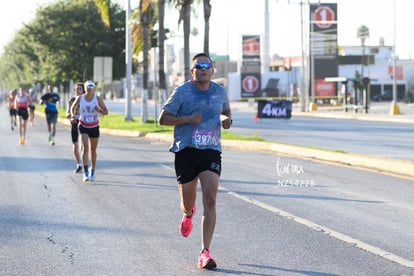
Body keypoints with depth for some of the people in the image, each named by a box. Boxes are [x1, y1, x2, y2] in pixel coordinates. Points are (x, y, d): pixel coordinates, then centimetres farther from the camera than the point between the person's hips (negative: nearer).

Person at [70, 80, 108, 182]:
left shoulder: (98, 99, -5)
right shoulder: (80, 98, -4)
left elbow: (106, 112, -2)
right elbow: (73, 108, 13)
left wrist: (99, 111, -23)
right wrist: (73, 115, -6)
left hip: (94, 127, 1)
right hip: (83, 127, -1)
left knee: (93, 150, 11)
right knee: (85, 148, -17)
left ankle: (92, 172, 27)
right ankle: (85, 172, -16)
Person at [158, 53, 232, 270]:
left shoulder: (220, 92, 8)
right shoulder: (182, 92, -2)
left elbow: (226, 111, 27)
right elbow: (163, 118, -1)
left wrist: (227, 119, 3)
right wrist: (187, 119, -15)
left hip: (211, 152, 1)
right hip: (185, 152, -1)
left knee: (210, 200, -14)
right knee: (187, 201, 9)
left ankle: (204, 253, -13)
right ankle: (188, 214, 51)